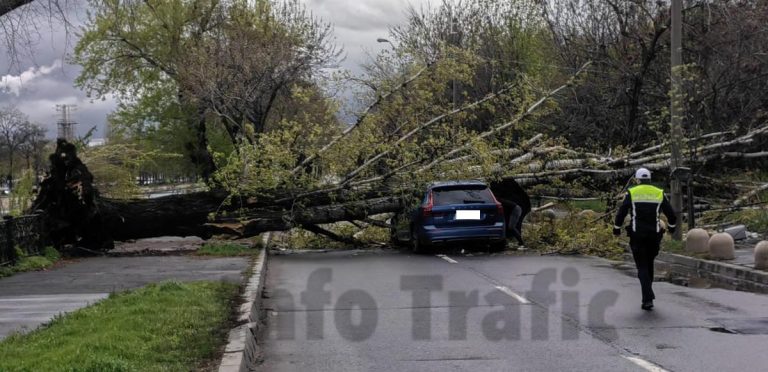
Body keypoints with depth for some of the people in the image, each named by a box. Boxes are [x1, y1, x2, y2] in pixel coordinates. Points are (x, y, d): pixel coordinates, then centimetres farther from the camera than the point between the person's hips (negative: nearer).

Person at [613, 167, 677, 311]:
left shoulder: (632, 193, -2)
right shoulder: (659, 193, 4)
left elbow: (621, 213, -4)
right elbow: (671, 214, 6)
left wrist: (616, 229, 11)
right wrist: (672, 227, 25)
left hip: (637, 236, -2)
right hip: (654, 235, 2)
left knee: (642, 267, 1)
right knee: (649, 264, 21)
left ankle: (648, 299, -13)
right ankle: (647, 295, 28)